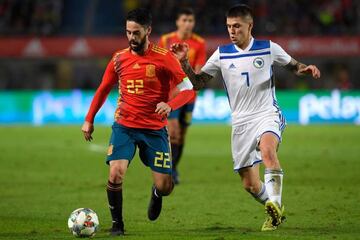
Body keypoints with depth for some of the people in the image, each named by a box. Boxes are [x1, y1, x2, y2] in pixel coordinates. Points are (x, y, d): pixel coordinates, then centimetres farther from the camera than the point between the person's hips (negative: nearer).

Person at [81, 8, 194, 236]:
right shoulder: (119, 58, 2)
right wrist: (89, 120, 14)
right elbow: (103, 90, 17)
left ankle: (156, 194, 39)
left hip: (155, 129, -1)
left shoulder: (164, 58, -8)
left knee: (165, 187, -1)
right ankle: (117, 224, 1)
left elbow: (188, 90, -8)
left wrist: (169, 105, -26)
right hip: (124, 127, 1)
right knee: (115, 175, -19)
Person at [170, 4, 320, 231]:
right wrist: (184, 62, -9)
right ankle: (276, 212, 26)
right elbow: (198, 82, 7)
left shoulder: (269, 48, 0)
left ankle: (275, 203, -39)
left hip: (267, 114, -3)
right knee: (250, 185, 2)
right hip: (241, 122, 3)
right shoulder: (222, 54, 4)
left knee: (267, 149, -37)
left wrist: (306, 69, -6)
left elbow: (293, 65, 16)